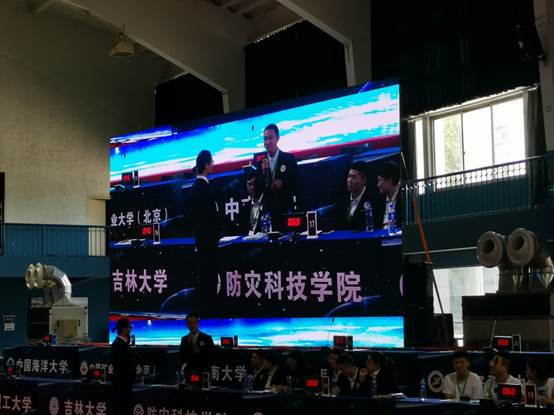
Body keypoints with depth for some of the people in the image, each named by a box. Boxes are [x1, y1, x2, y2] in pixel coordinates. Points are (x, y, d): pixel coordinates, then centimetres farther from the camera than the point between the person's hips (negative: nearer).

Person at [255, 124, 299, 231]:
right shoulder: (260, 163, 8)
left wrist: (282, 182, -12)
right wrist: (263, 172, -8)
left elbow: (296, 182, 2)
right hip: (269, 209, 2)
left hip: (287, 209, -2)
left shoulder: (289, 158, 2)